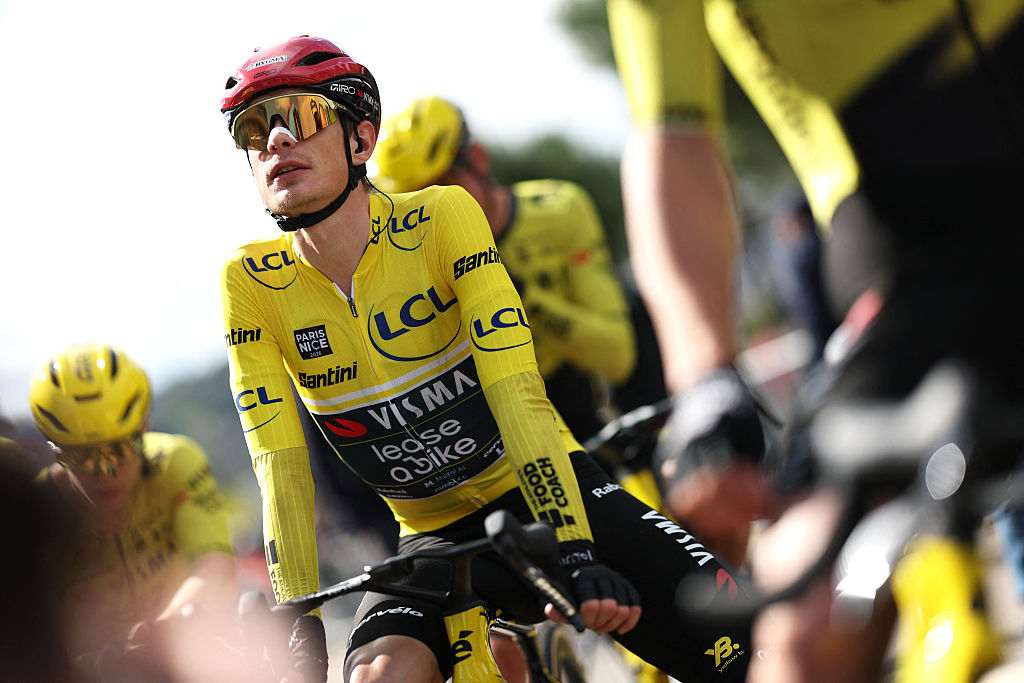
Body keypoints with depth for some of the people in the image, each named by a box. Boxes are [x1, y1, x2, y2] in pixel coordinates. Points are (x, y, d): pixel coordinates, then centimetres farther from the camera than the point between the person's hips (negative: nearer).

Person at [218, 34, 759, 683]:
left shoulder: (442, 217, -15)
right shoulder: (250, 284, -9)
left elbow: (518, 396, -23)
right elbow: (280, 469, -12)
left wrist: (576, 556, -34)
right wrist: (300, 625, -22)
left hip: (549, 491, -1)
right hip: (438, 537, 1)